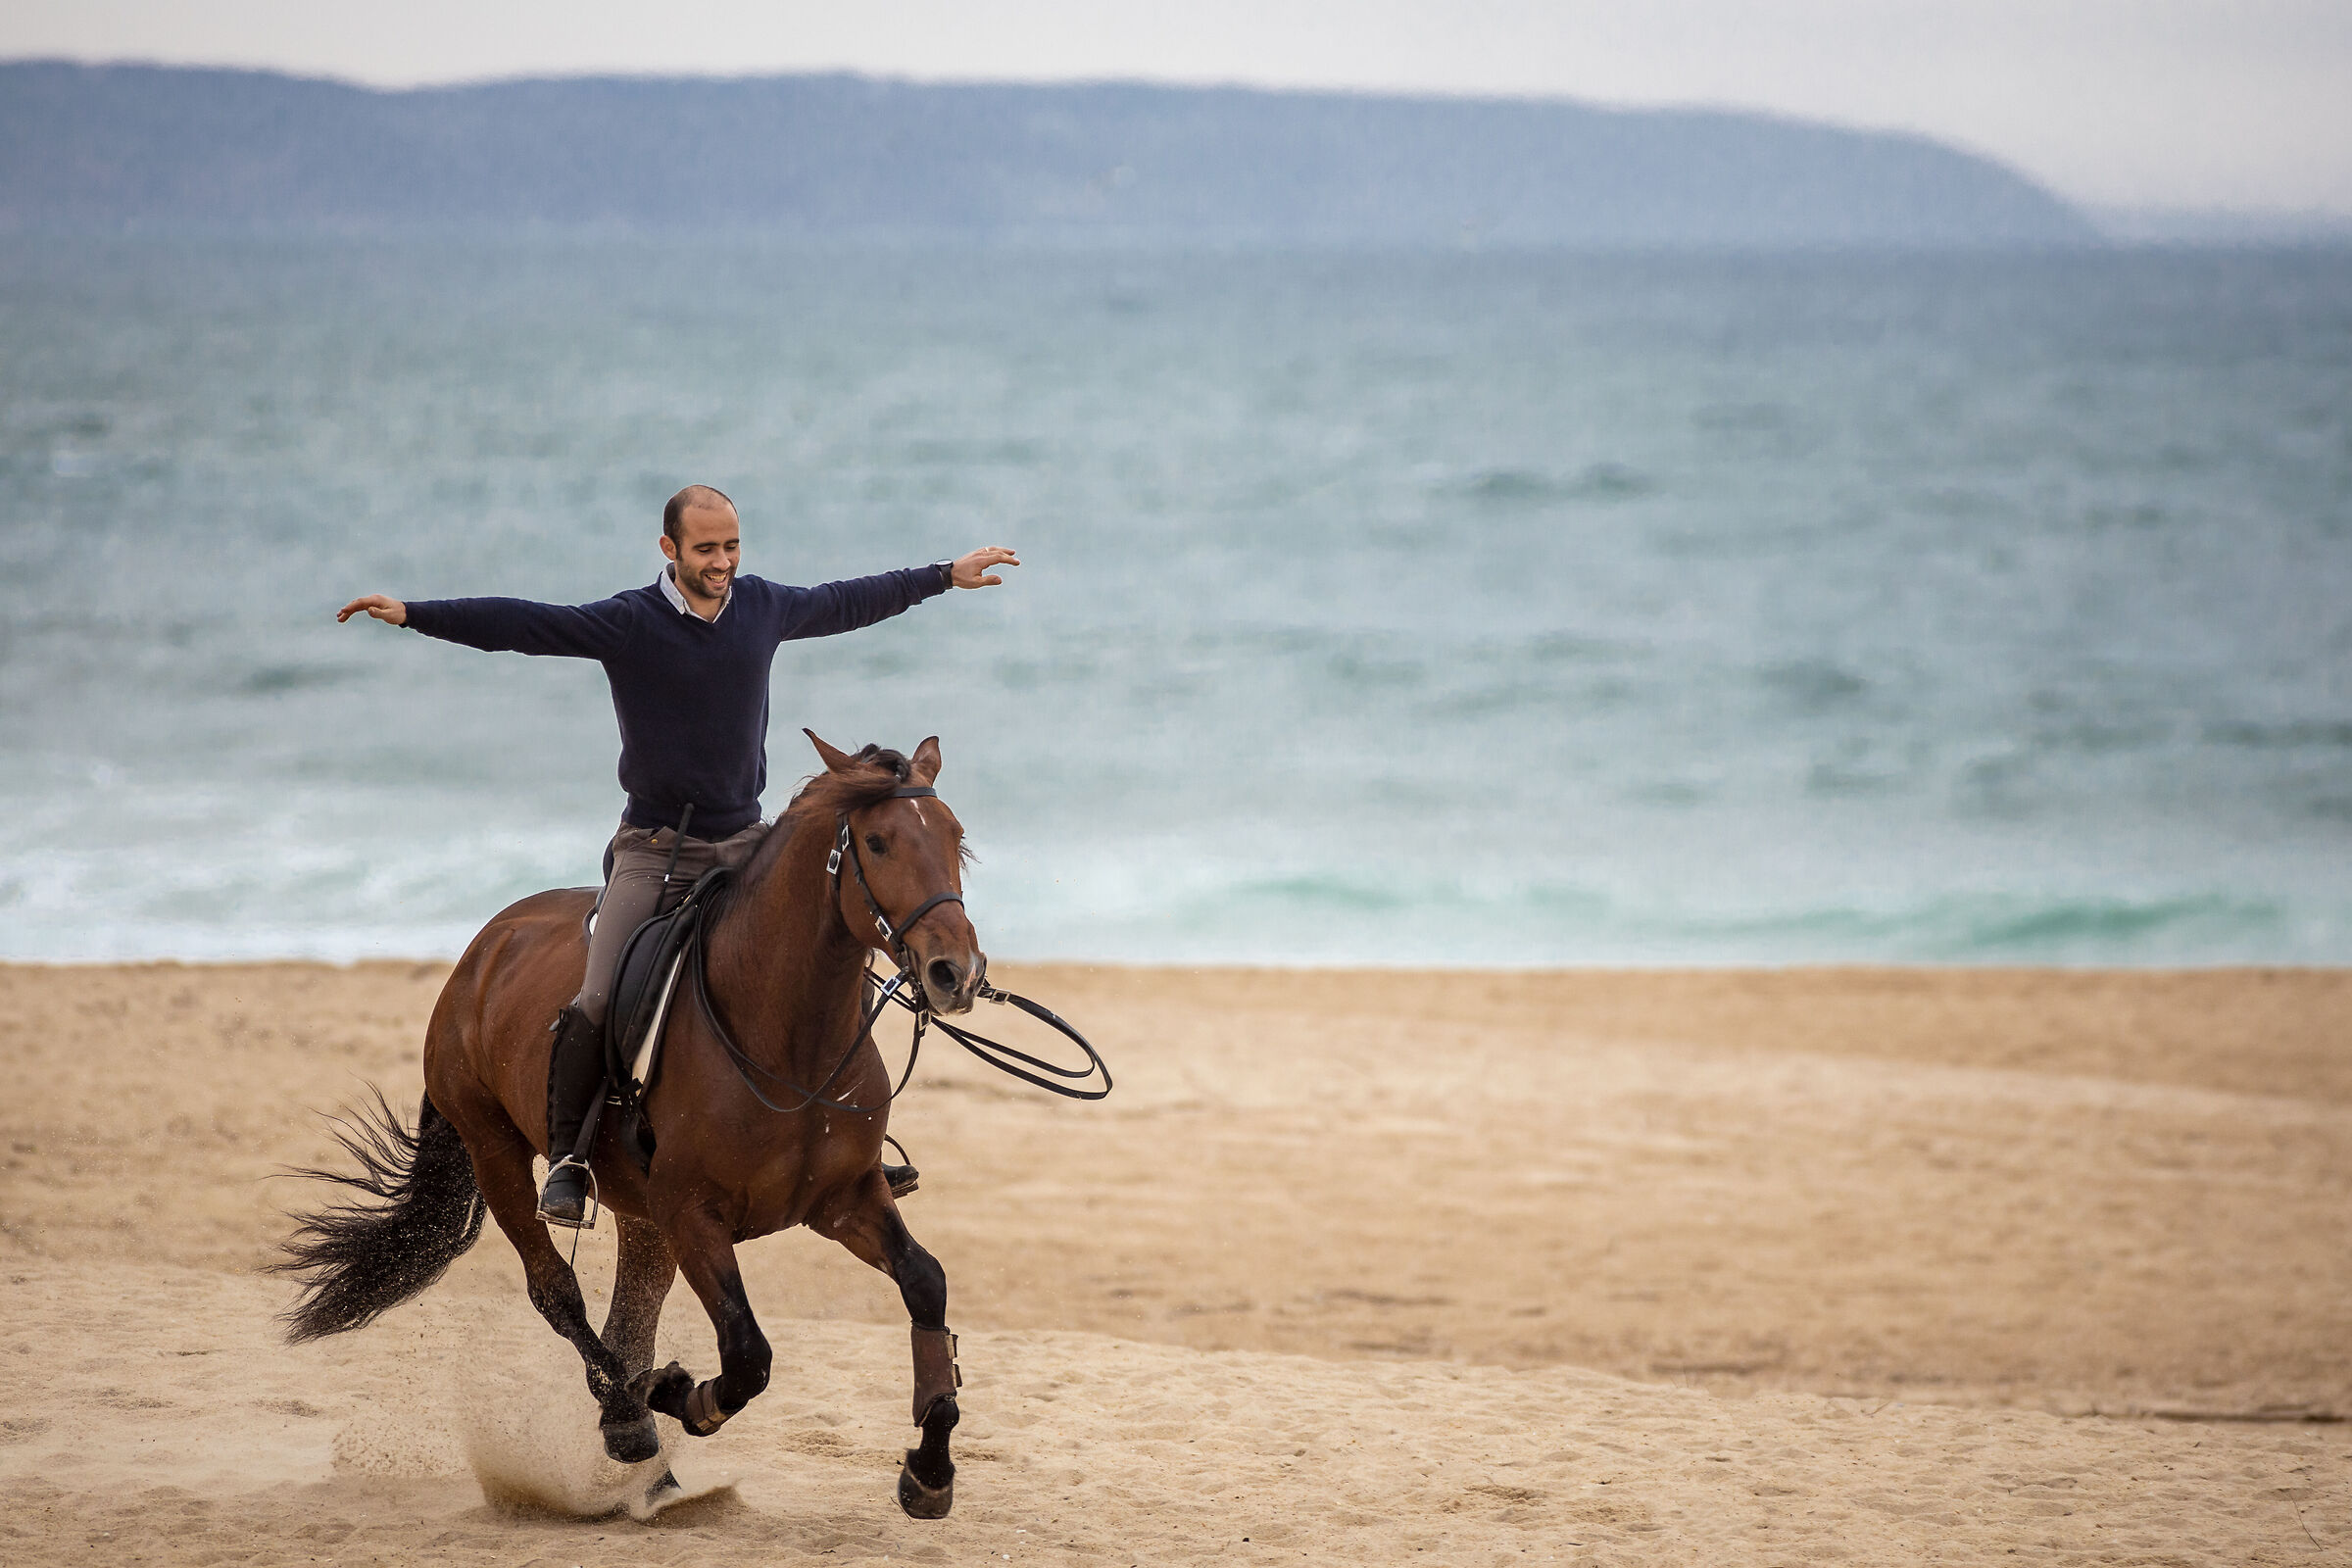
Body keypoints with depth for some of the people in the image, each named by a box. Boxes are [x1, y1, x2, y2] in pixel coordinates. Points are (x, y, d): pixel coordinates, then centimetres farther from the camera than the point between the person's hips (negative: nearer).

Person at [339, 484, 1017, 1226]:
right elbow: (519, 624, -19)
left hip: (747, 842, 4)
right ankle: (567, 1157, -5)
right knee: (596, 1004, -18)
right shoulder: (627, 623, -11)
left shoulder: (766, 607, 3)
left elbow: (850, 602, 19)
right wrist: (412, 613, -29)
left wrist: (947, 576, 28)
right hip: (655, 849, -4)